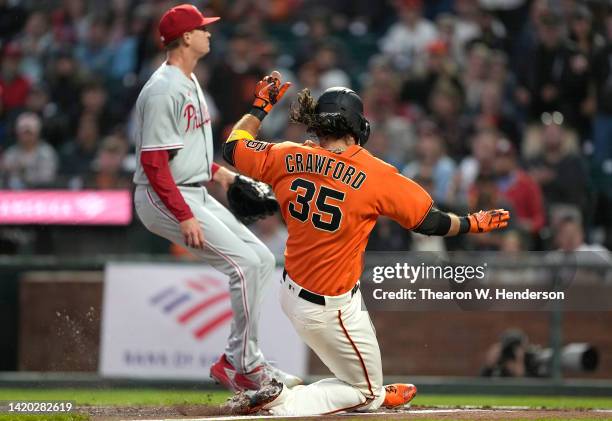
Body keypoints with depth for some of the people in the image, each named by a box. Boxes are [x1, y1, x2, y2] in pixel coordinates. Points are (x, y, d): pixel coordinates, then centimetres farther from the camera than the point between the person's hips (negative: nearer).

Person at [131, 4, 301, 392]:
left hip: (195, 195, 10)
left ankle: (239, 360, 8)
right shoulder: (165, 90, -19)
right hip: (165, 199, -10)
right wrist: (185, 217, -26)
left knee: (262, 260, 6)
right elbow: (152, 161, -23)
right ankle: (244, 363, -7)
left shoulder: (189, 82, 15)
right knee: (245, 264, -17)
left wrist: (215, 171, 13)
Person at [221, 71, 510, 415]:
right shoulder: (375, 175, -19)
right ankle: (277, 402, -7)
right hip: (330, 310, -7)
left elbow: (233, 148, 9)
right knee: (364, 392, 10)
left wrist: (260, 106, 23)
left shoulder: (288, 158, -7)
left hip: (292, 292, 7)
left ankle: (373, 394, 43)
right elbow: (429, 222, -11)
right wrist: (471, 224, 7)